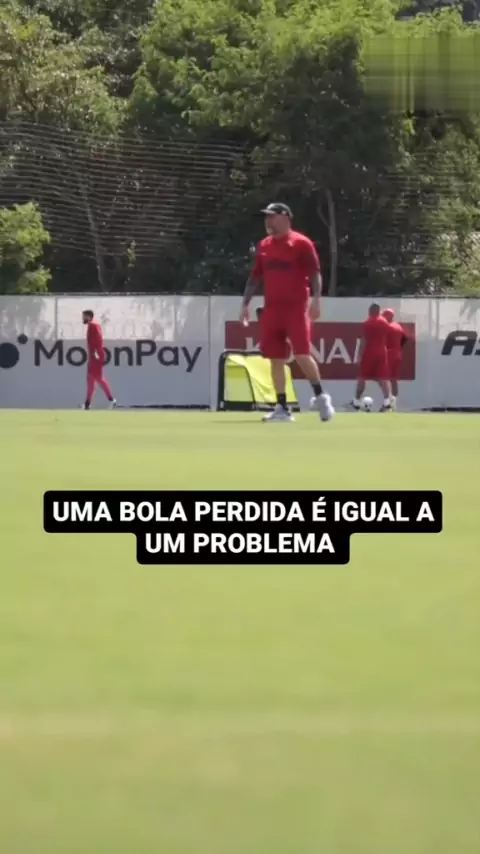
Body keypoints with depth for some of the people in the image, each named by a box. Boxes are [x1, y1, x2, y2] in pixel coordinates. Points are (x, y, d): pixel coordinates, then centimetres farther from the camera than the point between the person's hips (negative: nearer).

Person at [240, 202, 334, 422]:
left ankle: (320, 396, 4)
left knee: (302, 355, -14)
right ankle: (282, 408, 6)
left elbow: (315, 273, -9)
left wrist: (316, 300, -20)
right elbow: (255, 277, 19)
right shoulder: (263, 246, 14)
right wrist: (245, 304, 13)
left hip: (296, 307, -6)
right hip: (271, 309, 6)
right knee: (276, 359, 3)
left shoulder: (301, 243, -4)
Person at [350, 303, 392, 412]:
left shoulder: (368, 322, -8)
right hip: (382, 352, 5)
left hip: (369, 352, -5)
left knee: (362, 377, 5)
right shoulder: (384, 322, 11)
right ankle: (387, 402, -14)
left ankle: (356, 402, 9)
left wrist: (361, 354, -7)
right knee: (383, 378, -1)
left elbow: (364, 340, -10)